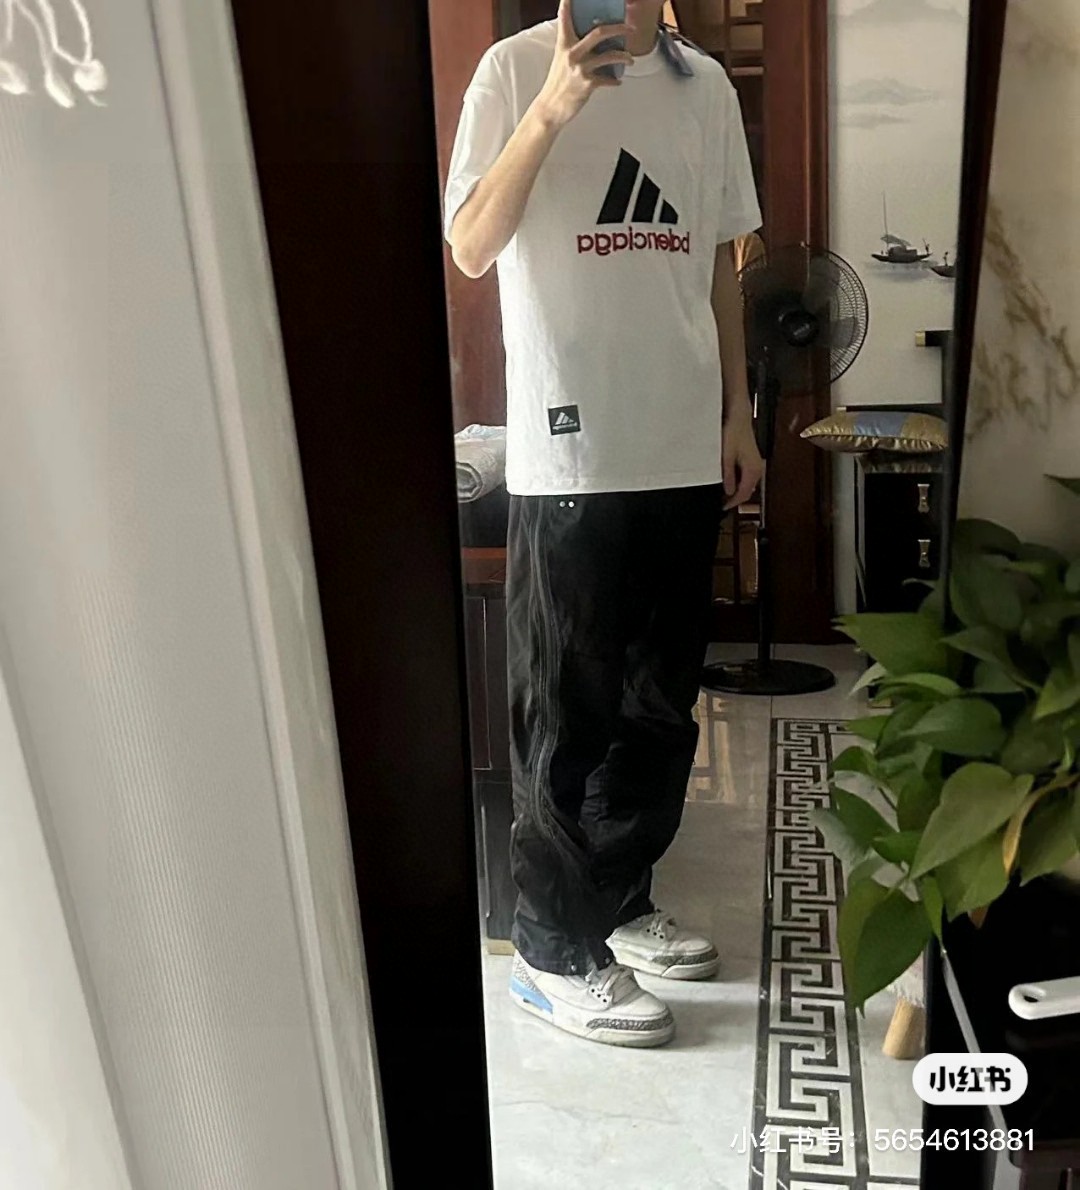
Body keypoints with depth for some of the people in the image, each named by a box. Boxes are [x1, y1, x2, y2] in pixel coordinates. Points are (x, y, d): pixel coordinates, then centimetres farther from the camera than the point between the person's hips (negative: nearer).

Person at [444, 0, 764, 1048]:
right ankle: (553, 950, 18)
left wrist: (737, 413, 12)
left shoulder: (704, 86, 14)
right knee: (566, 711, 2)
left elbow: (718, 264, 16)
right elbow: (470, 250, -11)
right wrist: (554, 109, -22)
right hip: (569, 453, -5)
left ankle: (621, 900, 32)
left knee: (663, 700, 13)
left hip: (684, 448, 6)